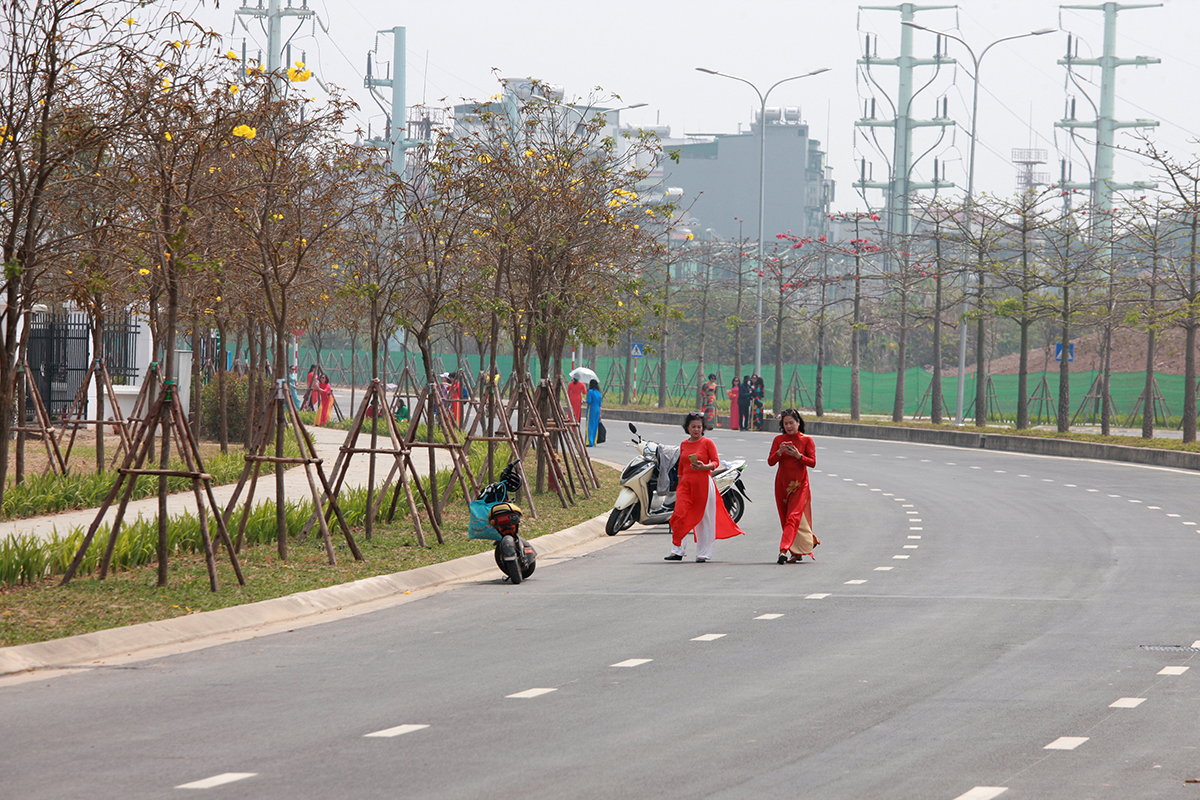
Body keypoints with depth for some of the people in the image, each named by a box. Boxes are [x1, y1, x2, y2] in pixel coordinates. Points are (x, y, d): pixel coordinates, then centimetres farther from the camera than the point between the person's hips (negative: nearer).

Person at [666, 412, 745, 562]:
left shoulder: (707, 443, 0)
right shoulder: (684, 445, 14)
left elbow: (716, 462, -3)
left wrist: (704, 467, -22)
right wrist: (679, 484, 20)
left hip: (703, 482, -4)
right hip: (686, 482, 4)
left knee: (704, 518, 0)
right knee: (678, 515, -10)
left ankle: (703, 554, 10)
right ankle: (677, 551, -4)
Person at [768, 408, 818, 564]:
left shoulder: (806, 440, -1)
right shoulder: (779, 440, 5)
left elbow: (812, 462, -6)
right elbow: (770, 461, -1)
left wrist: (798, 455, -21)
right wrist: (779, 452, -19)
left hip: (799, 484, -4)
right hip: (782, 484, 4)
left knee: (793, 517, -16)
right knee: (785, 519, 7)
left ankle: (784, 550, -27)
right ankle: (797, 554, 19)